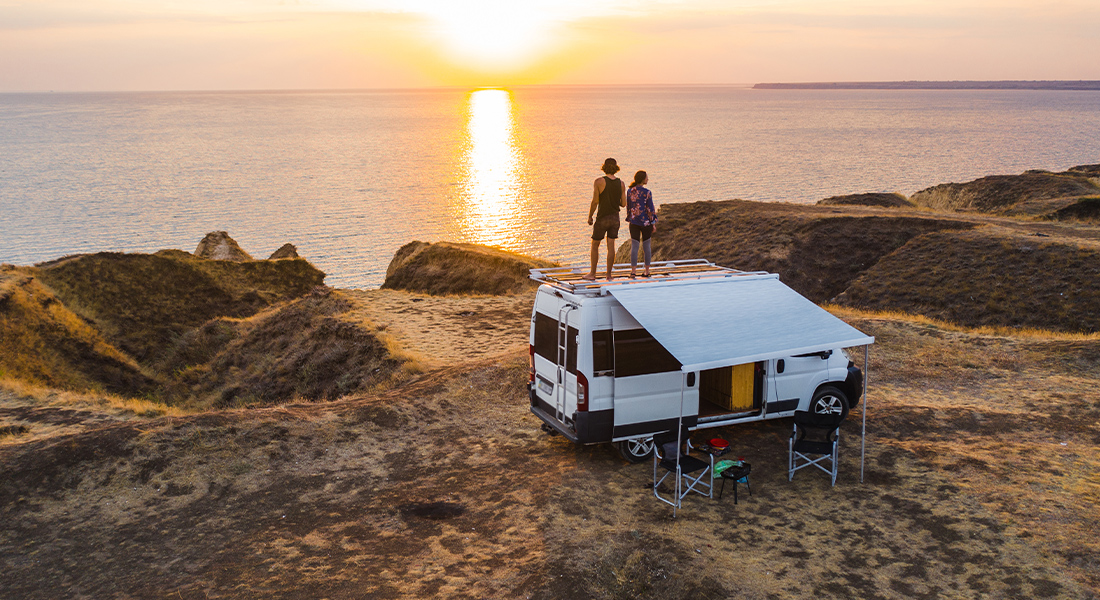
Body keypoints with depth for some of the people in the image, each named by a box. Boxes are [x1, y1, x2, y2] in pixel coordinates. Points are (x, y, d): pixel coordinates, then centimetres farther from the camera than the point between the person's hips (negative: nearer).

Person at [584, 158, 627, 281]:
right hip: (615, 218, 4)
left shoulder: (599, 182, -13)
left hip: (602, 218, -4)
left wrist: (589, 217, -1)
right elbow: (623, 203, 3)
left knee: (595, 245, 10)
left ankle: (592, 274, 14)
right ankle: (609, 275, 7)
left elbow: (595, 202, -13)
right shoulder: (621, 183, 0)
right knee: (611, 246, 7)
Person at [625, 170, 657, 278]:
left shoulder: (630, 192, 0)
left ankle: (633, 271, -8)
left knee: (634, 246, 2)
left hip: (634, 222, 2)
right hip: (646, 222, -2)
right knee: (646, 246, 11)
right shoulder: (647, 193, -11)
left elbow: (628, 207, 7)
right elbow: (651, 209, -9)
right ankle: (647, 271, 18)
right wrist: (654, 223, -2)